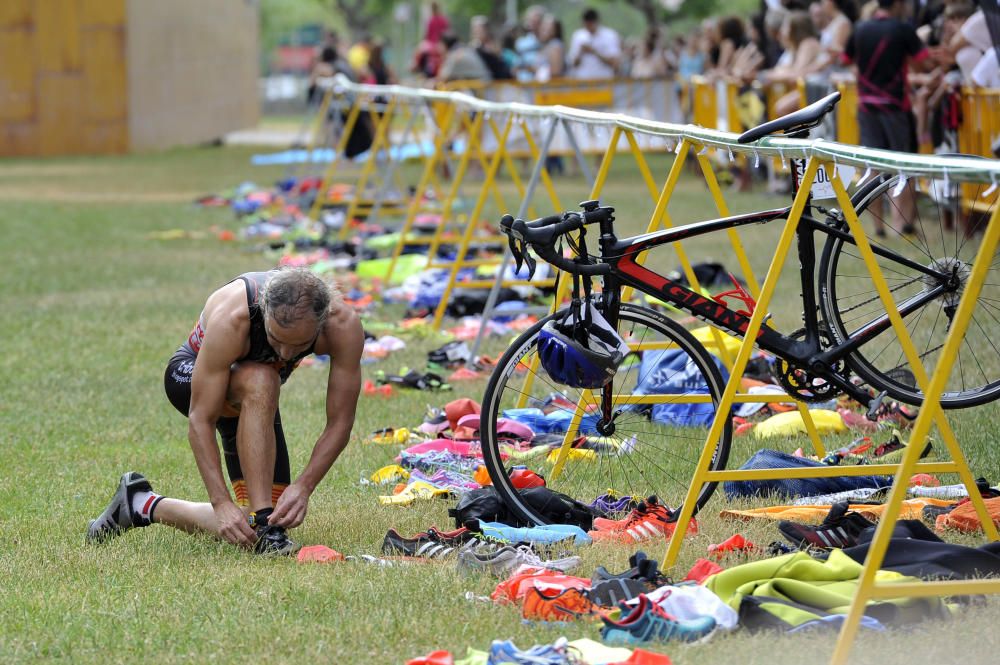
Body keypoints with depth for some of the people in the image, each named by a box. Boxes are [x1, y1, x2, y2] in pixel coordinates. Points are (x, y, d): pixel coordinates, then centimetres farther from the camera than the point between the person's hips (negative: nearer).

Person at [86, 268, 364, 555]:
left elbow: (340, 421, -27)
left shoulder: (343, 324, -33)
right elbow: (200, 420, -36)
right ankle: (262, 521, -34)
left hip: (255, 401, 5)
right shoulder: (230, 319, -42)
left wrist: (303, 487, -40)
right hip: (189, 376, -5)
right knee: (260, 382, -41)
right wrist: (222, 503, -44)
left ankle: (144, 506, 14)